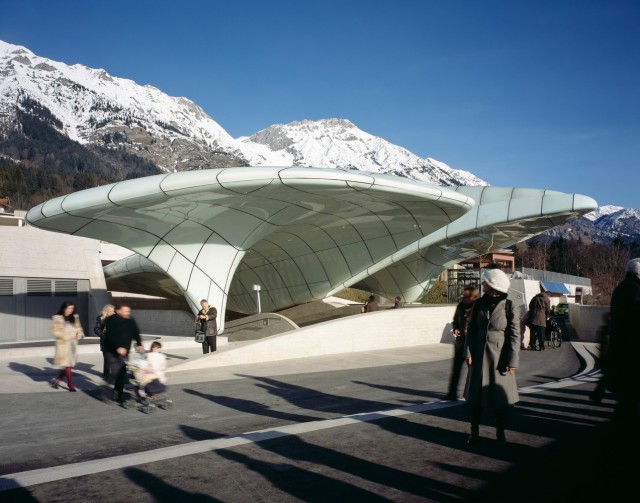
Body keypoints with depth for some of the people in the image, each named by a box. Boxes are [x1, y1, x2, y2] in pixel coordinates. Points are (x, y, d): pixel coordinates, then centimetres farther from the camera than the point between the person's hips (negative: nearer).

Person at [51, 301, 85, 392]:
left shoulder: (75, 318, 11)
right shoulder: (57, 318, -4)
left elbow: (78, 328, 16)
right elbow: (54, 331, -8)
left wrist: (79, 334, -6)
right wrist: (66, 336, -16)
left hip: (73, 343, 6)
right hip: (63, 344, -6)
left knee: (69, 364, 7)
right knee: (67, 365, -6)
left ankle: (56, 379, 26)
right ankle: (71, 386, -2)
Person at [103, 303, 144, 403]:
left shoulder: (131, 321, 8)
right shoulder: (111, 320, -9)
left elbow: (136, 333, 7)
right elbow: (111, 336, -19)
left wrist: (139, 344, -9)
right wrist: (118, 348, -28)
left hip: (124, 351, 5)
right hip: (113, 351, -5)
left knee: (122, 373, 2)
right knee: (115, 371, -12)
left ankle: (119, 392, 11)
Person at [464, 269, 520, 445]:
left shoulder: (509, 307, -10)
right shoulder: (479, 304, 1)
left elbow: (514, 336, -9)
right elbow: (471, 329, 5)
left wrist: (512, 361, -11)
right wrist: (468, 352, -2)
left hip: (499, 356, -3)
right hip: (479, 356, 3)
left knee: (500, 396, 8)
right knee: (475, 395, 5)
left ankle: (500, 432, 24)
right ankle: (474, 432, 16)